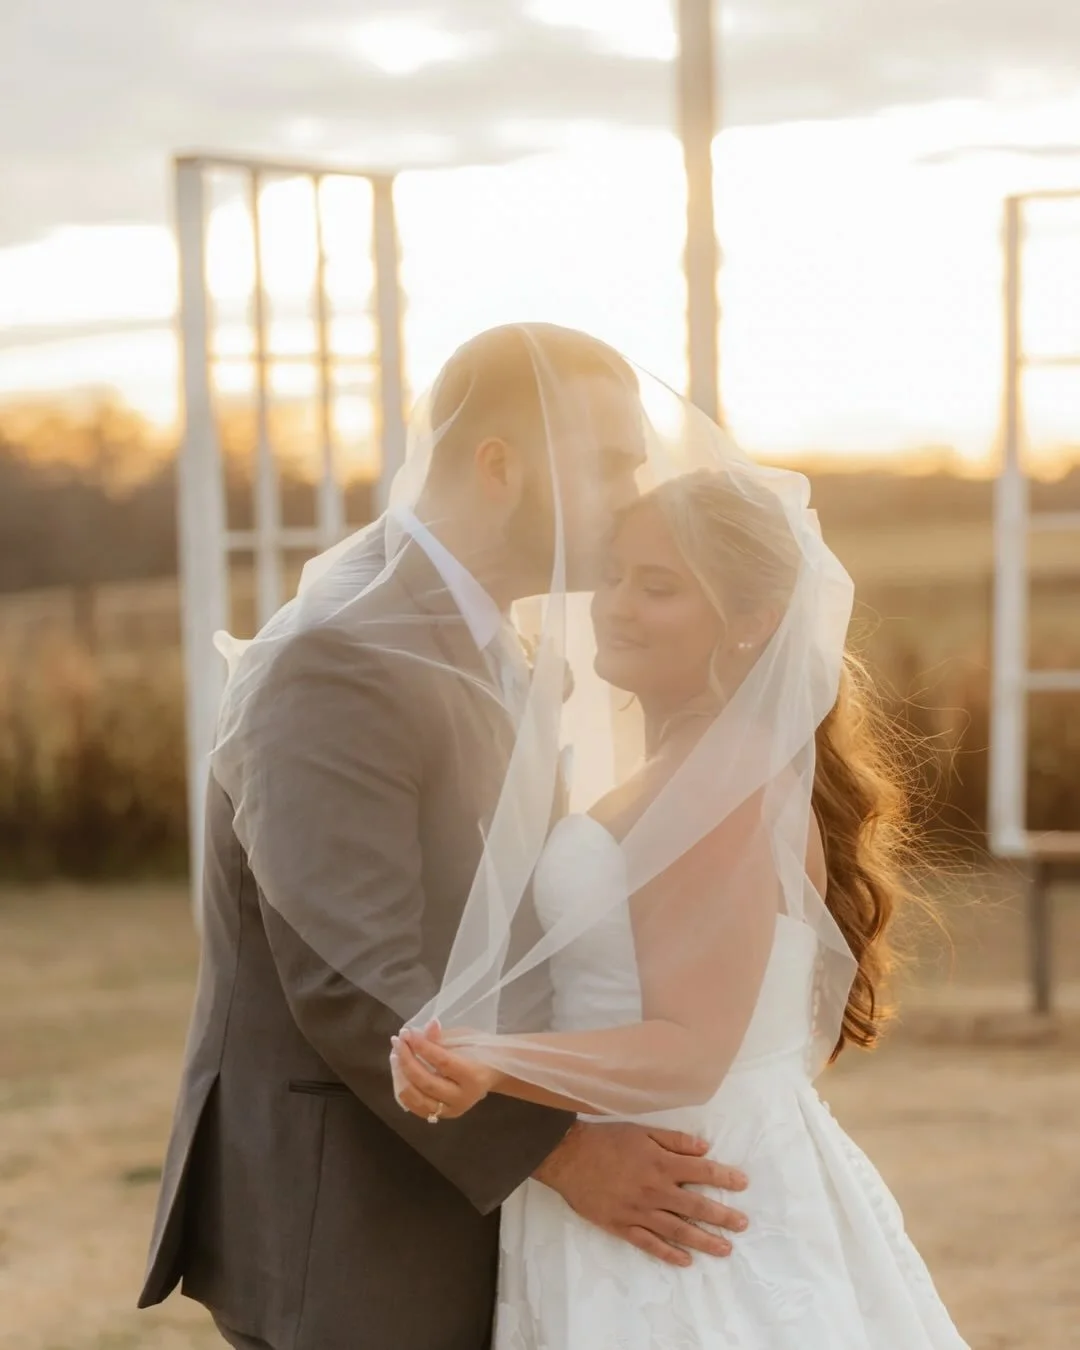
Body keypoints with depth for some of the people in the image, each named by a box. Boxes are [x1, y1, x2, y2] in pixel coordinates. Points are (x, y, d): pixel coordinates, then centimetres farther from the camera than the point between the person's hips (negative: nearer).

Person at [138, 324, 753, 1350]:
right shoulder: (339, 662, -20)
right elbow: (352, 983, -26)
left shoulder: (470, 638, 11)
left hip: (453, 1186, 9)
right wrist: (558, 1147, -25)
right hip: (347, 1228, -9)